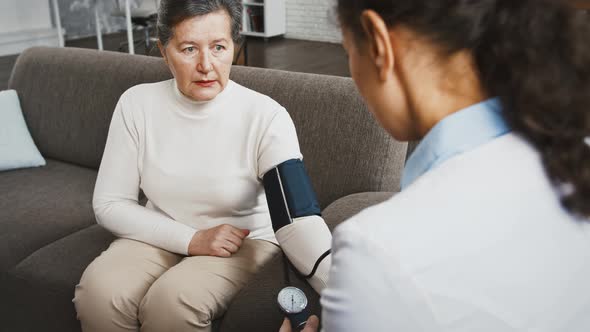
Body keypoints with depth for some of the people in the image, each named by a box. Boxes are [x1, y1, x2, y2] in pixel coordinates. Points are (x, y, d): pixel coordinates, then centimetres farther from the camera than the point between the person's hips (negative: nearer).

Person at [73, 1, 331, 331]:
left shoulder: (266, 117, -20)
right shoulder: (137, 103, -11)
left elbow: (299, 223, -29)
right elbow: (109, 204, -6)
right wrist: (191, 239, -18)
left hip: (244, 241, -2)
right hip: (161, 237, 3)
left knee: (172, 301, -30)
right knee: (98, 292, -24)